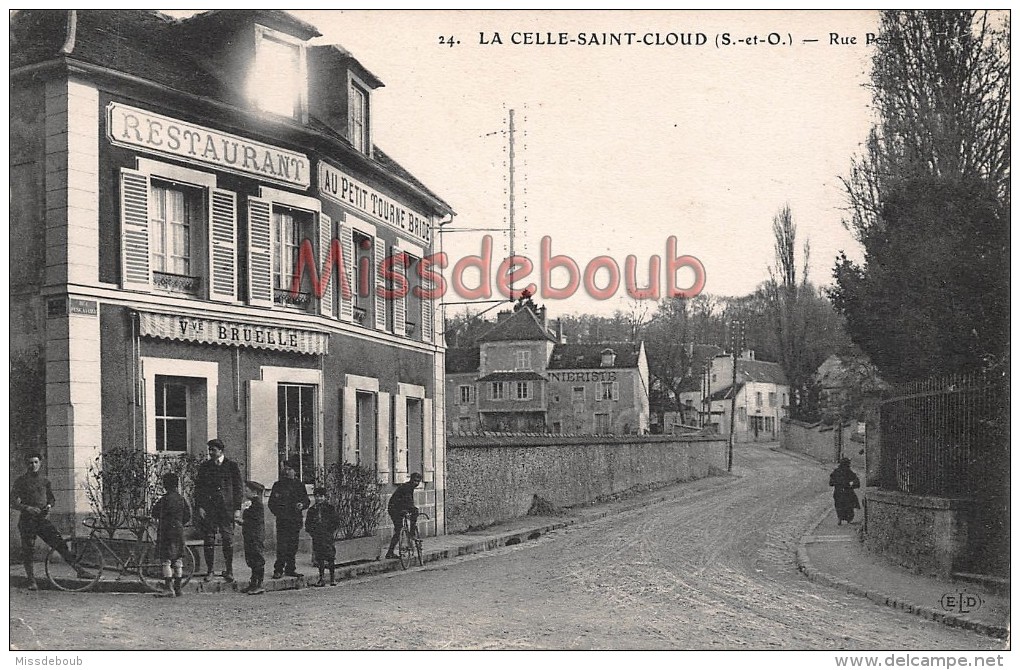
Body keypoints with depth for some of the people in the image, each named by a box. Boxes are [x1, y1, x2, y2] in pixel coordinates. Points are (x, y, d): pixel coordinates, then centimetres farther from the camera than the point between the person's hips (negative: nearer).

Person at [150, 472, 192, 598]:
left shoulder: (165, 499, -13)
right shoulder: (181, 498, 8)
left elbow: (155, 514, -5)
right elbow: (188, 516, 12)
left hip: (166, 531, -7)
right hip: (179, 530, 7)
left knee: (166, 561, -6)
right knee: (178, 561, 10)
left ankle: (169, 589, -13)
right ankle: (178, 588, 14)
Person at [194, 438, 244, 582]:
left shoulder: (232, 466, 5)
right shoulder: (204, 466, 11)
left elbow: (238, 488, 5)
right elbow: (198, 488, 9)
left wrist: (237, 508, -2)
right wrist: (199, 507, -2)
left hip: (227, 508, -2)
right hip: (208, 508, 2)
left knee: (228, 539, -2)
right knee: (208, 539, 1)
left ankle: (229, 570, 8)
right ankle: (209, 570, 9)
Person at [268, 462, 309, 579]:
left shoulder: (300, 486, 12)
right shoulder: (278, 485, 8)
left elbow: (306, 500, 15)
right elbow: (271, 502, 8)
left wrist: (302, 505, -8)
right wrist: (278, 513, -7)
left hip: (295, 520, 2)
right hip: (282, 520, -2)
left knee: (293, 545, 5)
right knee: (281, 545, -9)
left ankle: (290, 568, 13)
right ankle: (278, 570, -6)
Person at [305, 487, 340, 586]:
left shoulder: (330, 508, 4)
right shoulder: (312, 510, 12)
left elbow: (337, 522, 3)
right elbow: (307, 524, 14)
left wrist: (332, 532, -6)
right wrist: (312, 532, 0)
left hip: (328, 536, -3)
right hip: (316, 537, 3)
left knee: (330, 558, -4)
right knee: (319, 558, 3)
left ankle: (333, 578, 4)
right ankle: (321, 579, 9)